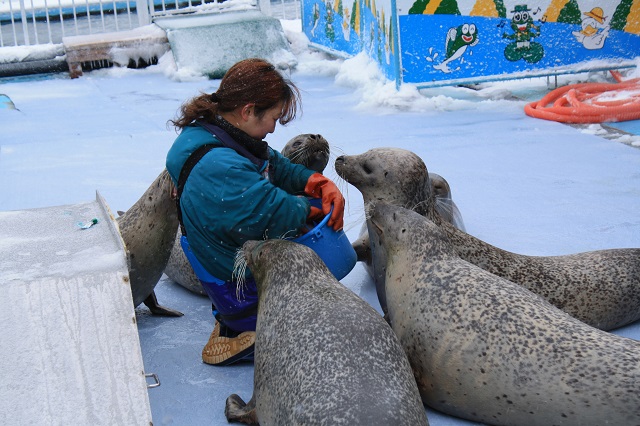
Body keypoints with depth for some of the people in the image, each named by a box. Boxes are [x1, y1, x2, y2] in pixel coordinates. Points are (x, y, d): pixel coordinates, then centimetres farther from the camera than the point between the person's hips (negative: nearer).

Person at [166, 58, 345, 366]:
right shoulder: (220, 168, -32)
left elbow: (278, 167, 11)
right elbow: (276, 215, -36)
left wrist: (321, 184, -5)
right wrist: (307, 207, -14)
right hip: (245, 291, -10)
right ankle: (240, 340, 0)